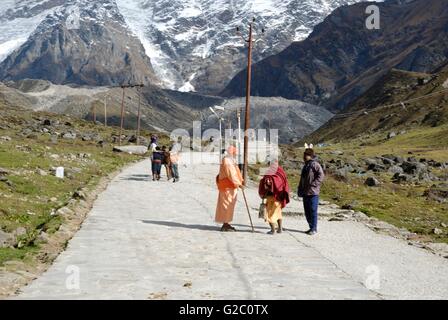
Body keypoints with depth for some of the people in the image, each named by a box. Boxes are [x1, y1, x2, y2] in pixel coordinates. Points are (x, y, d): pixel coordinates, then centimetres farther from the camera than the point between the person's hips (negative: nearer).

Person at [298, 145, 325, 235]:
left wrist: (313, 184, -19)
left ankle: (314, 229, 2)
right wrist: (300, 190, 18)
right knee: (307, 211, 12)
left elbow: (321, 176, -19)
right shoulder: (306, 166, 19)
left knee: (313, 211, -5)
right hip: (305, 192, 9)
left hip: (313, 192, -9)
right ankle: (311, 227, 21)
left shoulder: (315, 164, -9)